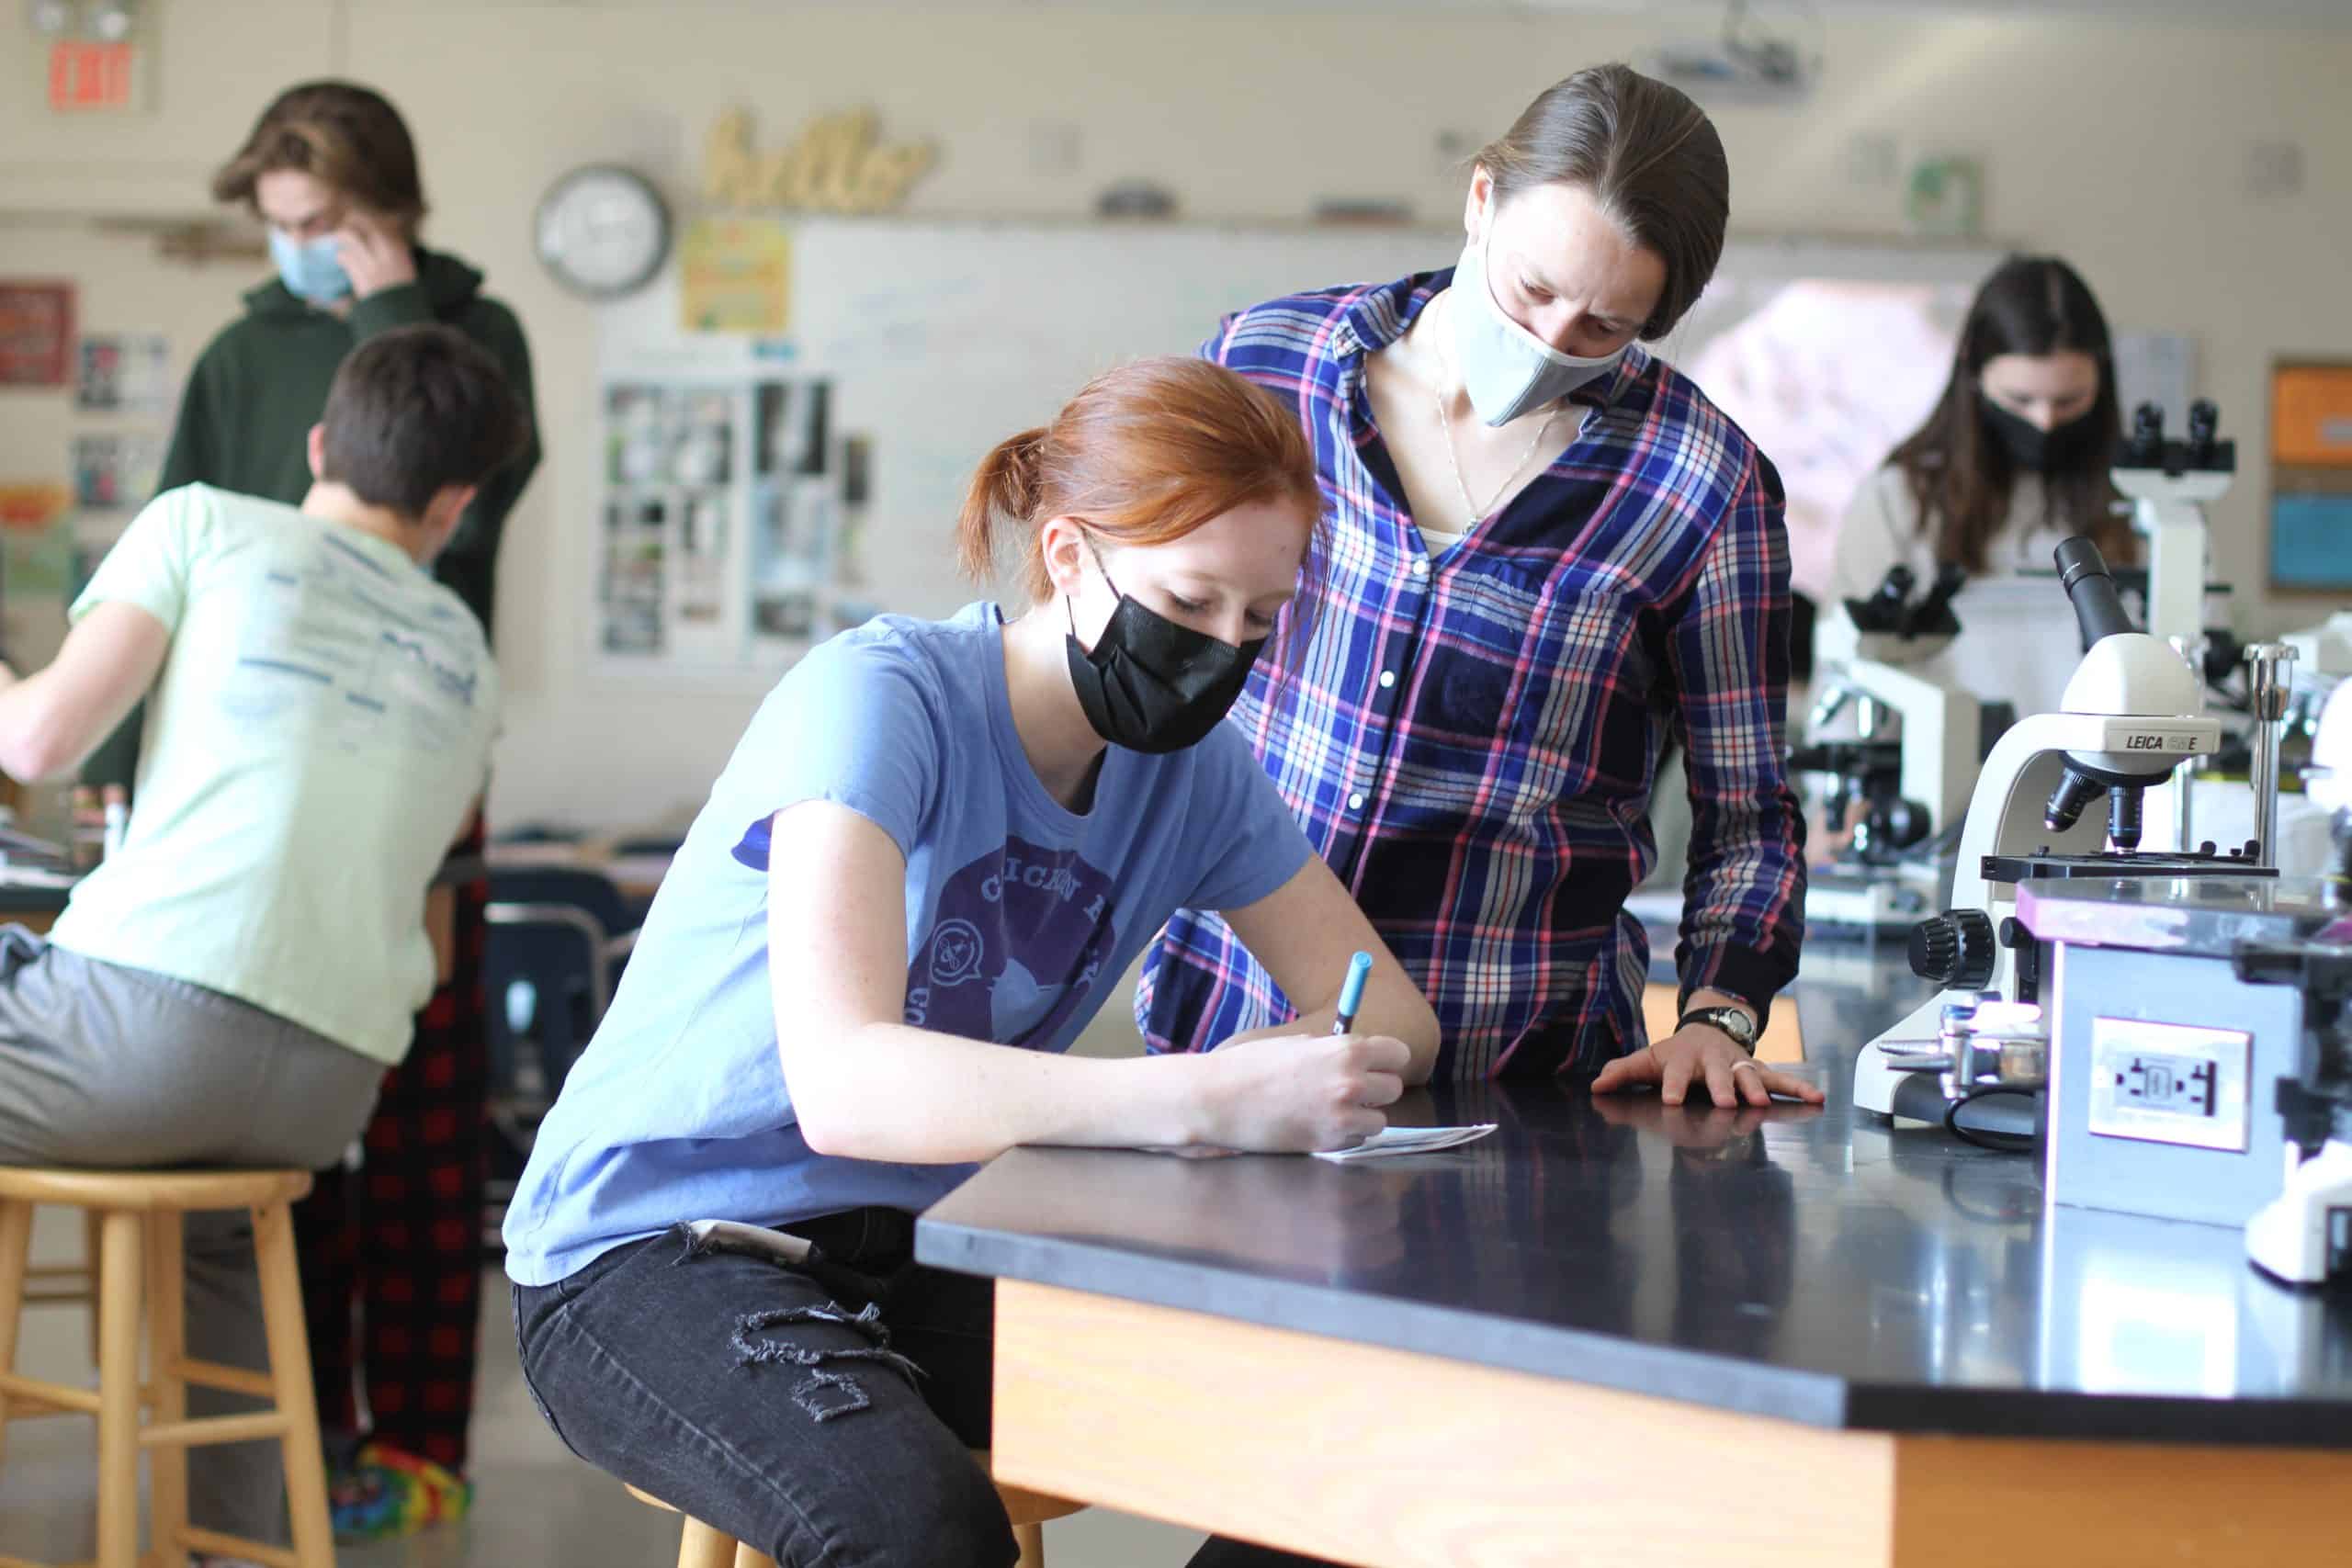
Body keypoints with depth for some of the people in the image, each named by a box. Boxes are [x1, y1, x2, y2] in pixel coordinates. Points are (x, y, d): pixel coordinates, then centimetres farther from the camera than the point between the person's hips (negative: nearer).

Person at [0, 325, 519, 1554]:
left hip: (155, 1008, -6)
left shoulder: (206, 523, 7)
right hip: (333, 1084, 6)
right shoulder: (466, 657, 21)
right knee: (223, 1212, 36)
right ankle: (228, 1538, 30)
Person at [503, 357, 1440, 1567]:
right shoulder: (879, 696, -20)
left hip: (912, 1252, 6)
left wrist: (1301, 1066, -22)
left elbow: (1383, 1006, 4)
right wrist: (1205, 1099, -46)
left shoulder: (1192, 763, 2)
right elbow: (841, 1085, -35)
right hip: (649, 1256, -6)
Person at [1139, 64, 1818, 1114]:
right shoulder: (1263, 364, 3)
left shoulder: (1701, 484, -1)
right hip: (1222, 1021, 2)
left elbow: (1746, 816, 7)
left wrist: (1717, 1018, -8)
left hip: (1514, 1072, -2)